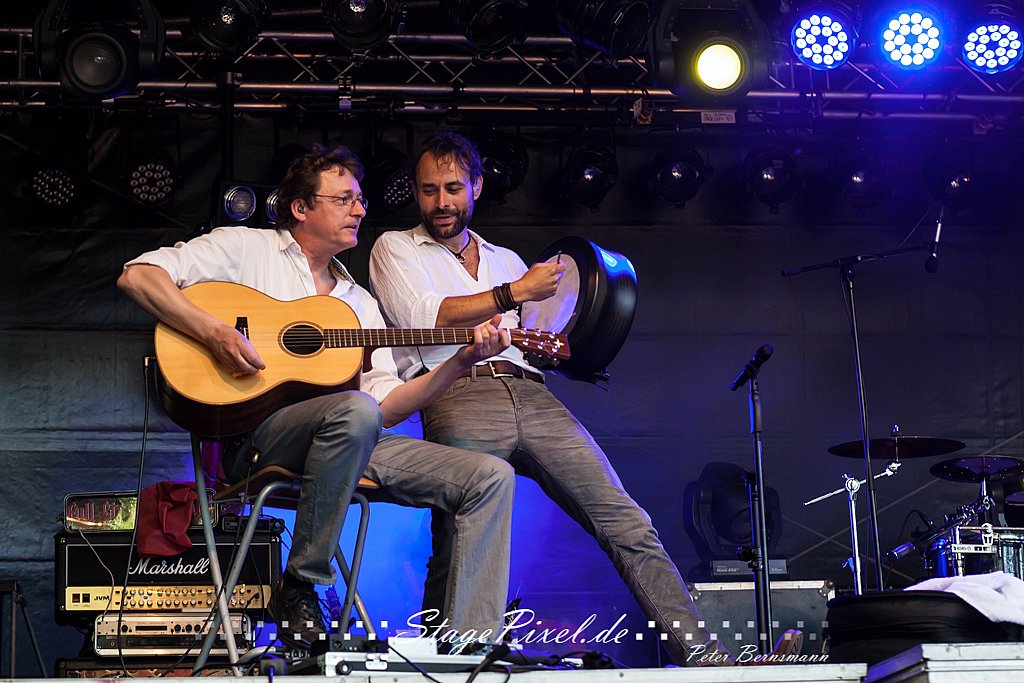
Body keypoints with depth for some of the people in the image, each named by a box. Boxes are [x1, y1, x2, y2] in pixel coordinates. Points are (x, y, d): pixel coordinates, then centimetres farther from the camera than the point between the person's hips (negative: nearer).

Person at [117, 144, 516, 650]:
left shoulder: (358, 302, 26)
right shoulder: (248, 249, 10)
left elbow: (386, 406, 14)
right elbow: (137, 276, -2)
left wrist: (462, 361, 2)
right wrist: (214, 333, -16)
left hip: (350, 439, 6)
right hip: (255, 431, -6)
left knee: (491, 477, -9)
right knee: (354, 414, -39)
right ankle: (299, 587, -22)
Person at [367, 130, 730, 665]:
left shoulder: (505, 259, 33)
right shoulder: (394, 248, 19)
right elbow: (424, 317, 0)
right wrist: (514, 293, 1)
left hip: (532, 395, 4)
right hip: (457, 395, -4)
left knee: (629, 526, -9)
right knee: (459, 552, -22)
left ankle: (702, 657, -15)